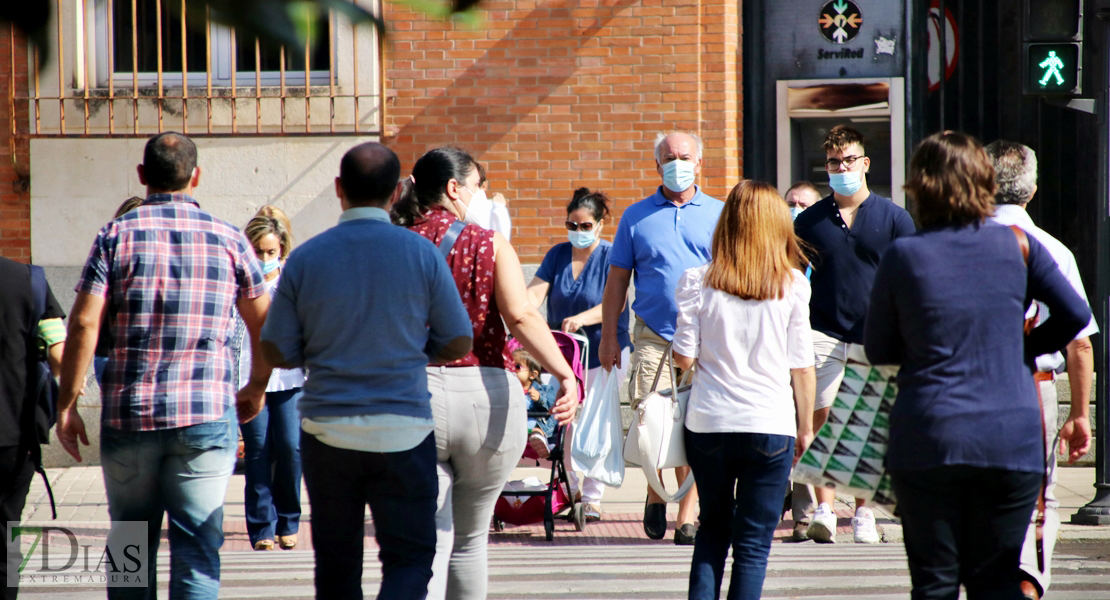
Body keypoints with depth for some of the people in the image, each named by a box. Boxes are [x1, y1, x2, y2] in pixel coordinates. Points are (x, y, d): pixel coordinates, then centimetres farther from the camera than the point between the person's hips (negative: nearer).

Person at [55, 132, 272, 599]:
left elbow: (84, 323, -7)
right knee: (198, 547, 0)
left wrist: (66, 405, -1)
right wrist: (256, 389, 27)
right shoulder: (228, 239, 4)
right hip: (206, 414, 0)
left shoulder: (117, 236, 0)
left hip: (128, 416, 0)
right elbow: (264, 322, 11)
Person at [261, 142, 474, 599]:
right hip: (402, 432, -2)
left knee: (336, 559, 14)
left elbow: (276, 352, 1)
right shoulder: (421, 254, -5)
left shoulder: (305, 259, -2)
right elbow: (458, 344, 1)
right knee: (409, 556, 5)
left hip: (327, 431, 2)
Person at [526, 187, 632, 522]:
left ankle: (592, 499, 2)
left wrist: (582, 318, -35)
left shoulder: (611, 256, -6)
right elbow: (534, 293, -4)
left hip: (604, 351, -4)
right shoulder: (557, 255, 6)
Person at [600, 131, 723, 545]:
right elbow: (617, 281, 11)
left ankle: (686, 517, 3)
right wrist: (608, 336, 4)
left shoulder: (719, 215, 10)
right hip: (653, 336, 0)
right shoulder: (637, 217, 9)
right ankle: (655, 495, 17)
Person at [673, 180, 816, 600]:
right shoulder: (791, 285, -3)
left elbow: (684, 358, -2)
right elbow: (801, 365, 0)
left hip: (708, 423, 1)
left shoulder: (697, 282, -2)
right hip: (770, 424, -1)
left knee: (713, 529, 17)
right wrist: (805, 426, 10)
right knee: (754, 541, 4)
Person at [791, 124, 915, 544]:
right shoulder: (810, 220, 8)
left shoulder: (893, 218, 5)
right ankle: (823, 512, -12)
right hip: (824, 333, 0)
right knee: (823, 422, -10)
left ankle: (863, 514, 12)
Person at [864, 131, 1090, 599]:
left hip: (927, 442, -2)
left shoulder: (902, 257, -4)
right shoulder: (1017, 246, 0)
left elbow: (877, 350, 5)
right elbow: (1075, 315, 2)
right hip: (1012, 438, 2)